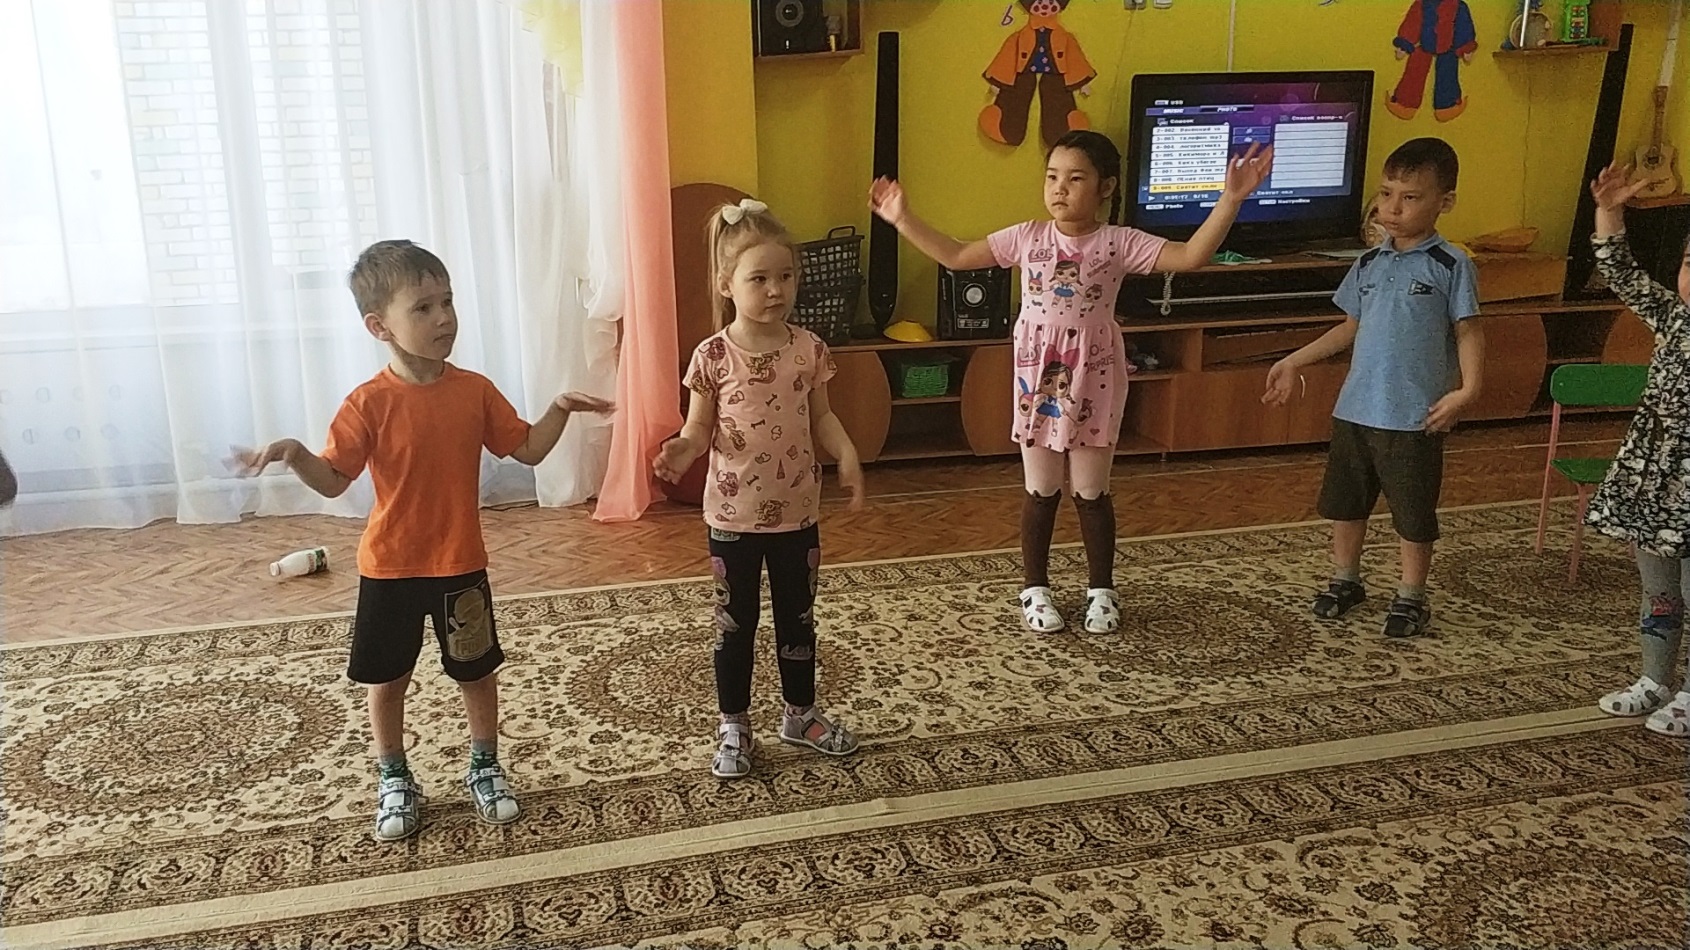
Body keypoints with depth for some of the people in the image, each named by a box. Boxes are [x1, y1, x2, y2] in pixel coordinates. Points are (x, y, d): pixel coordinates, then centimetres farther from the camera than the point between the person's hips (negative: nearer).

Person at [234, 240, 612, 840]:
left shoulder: (475, 391, -5)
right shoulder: (370, 403, -14)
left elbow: (528, 450, 3)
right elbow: (333, 480, -14)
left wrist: (559, 409, -11)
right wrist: (294, 454, -32)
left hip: (461, 565, 2)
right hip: (390, 568, -2)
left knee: (476, 671, 15)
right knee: (386, 679, 13)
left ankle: (484, 766, 36)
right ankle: (393, 780, 34)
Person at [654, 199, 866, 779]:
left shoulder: (808, 349, -4)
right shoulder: (712, 356, -12)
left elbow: (820, 418, 4)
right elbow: (699, 430, -6)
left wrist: (847, 455, -13)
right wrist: (681, 451, -28)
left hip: (797, 512, 3)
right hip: (733, 517, -2)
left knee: (797, 619, 17)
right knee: (735, 624, 11)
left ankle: (801, 715, 36)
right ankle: (733, 728, 27)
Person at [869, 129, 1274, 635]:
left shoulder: (1119, 243, -8)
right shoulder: (1027, 237, -1)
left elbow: (1191, 257, -18)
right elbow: (956, 256, 4)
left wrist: (1230, 200, -29)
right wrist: (903, 219, 1)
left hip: (1093, 381, -1)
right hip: (1038, 379, 2)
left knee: (1091, 491, 9)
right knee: (1041, 491, 11)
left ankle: (1100, 589, 27)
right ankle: (1035, 588, 26)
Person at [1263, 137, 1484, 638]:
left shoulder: (1451, 266, -8)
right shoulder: (1369, 264, 8)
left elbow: (1468, 332, -8)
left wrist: (1466, 390, -21)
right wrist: (1294, 362, 17)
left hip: (1414, 417, -5)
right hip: (1355, 408, 6)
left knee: (1414, 513, 7)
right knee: (1344, 501, 16)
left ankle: (1411, 596, 23)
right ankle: (1345, 580, 35)